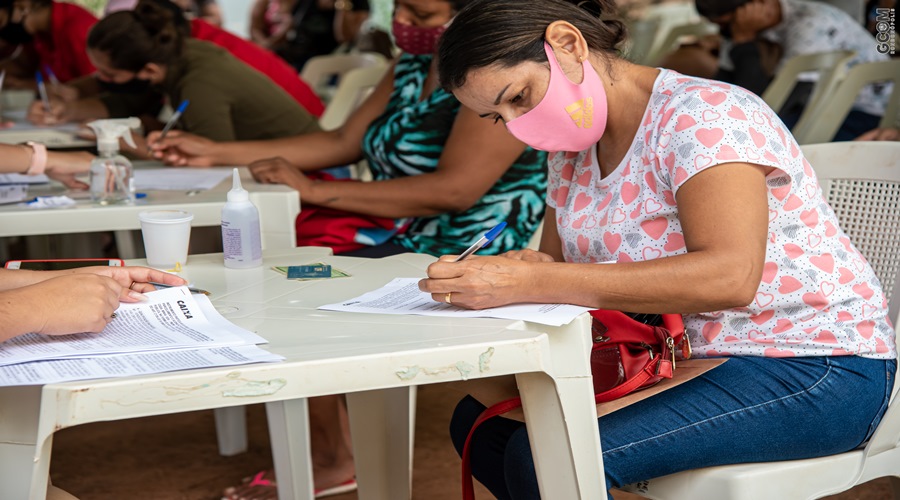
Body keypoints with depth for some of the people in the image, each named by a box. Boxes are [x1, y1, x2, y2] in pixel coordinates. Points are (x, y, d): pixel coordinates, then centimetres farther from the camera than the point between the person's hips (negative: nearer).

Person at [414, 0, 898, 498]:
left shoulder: (705, 114, -19)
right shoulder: (574, 147, 8)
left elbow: (729, 278, -33)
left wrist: (532, 283, -36)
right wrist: (504, 274, -17)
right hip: (686, 358, 9)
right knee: (478, 421, 2)